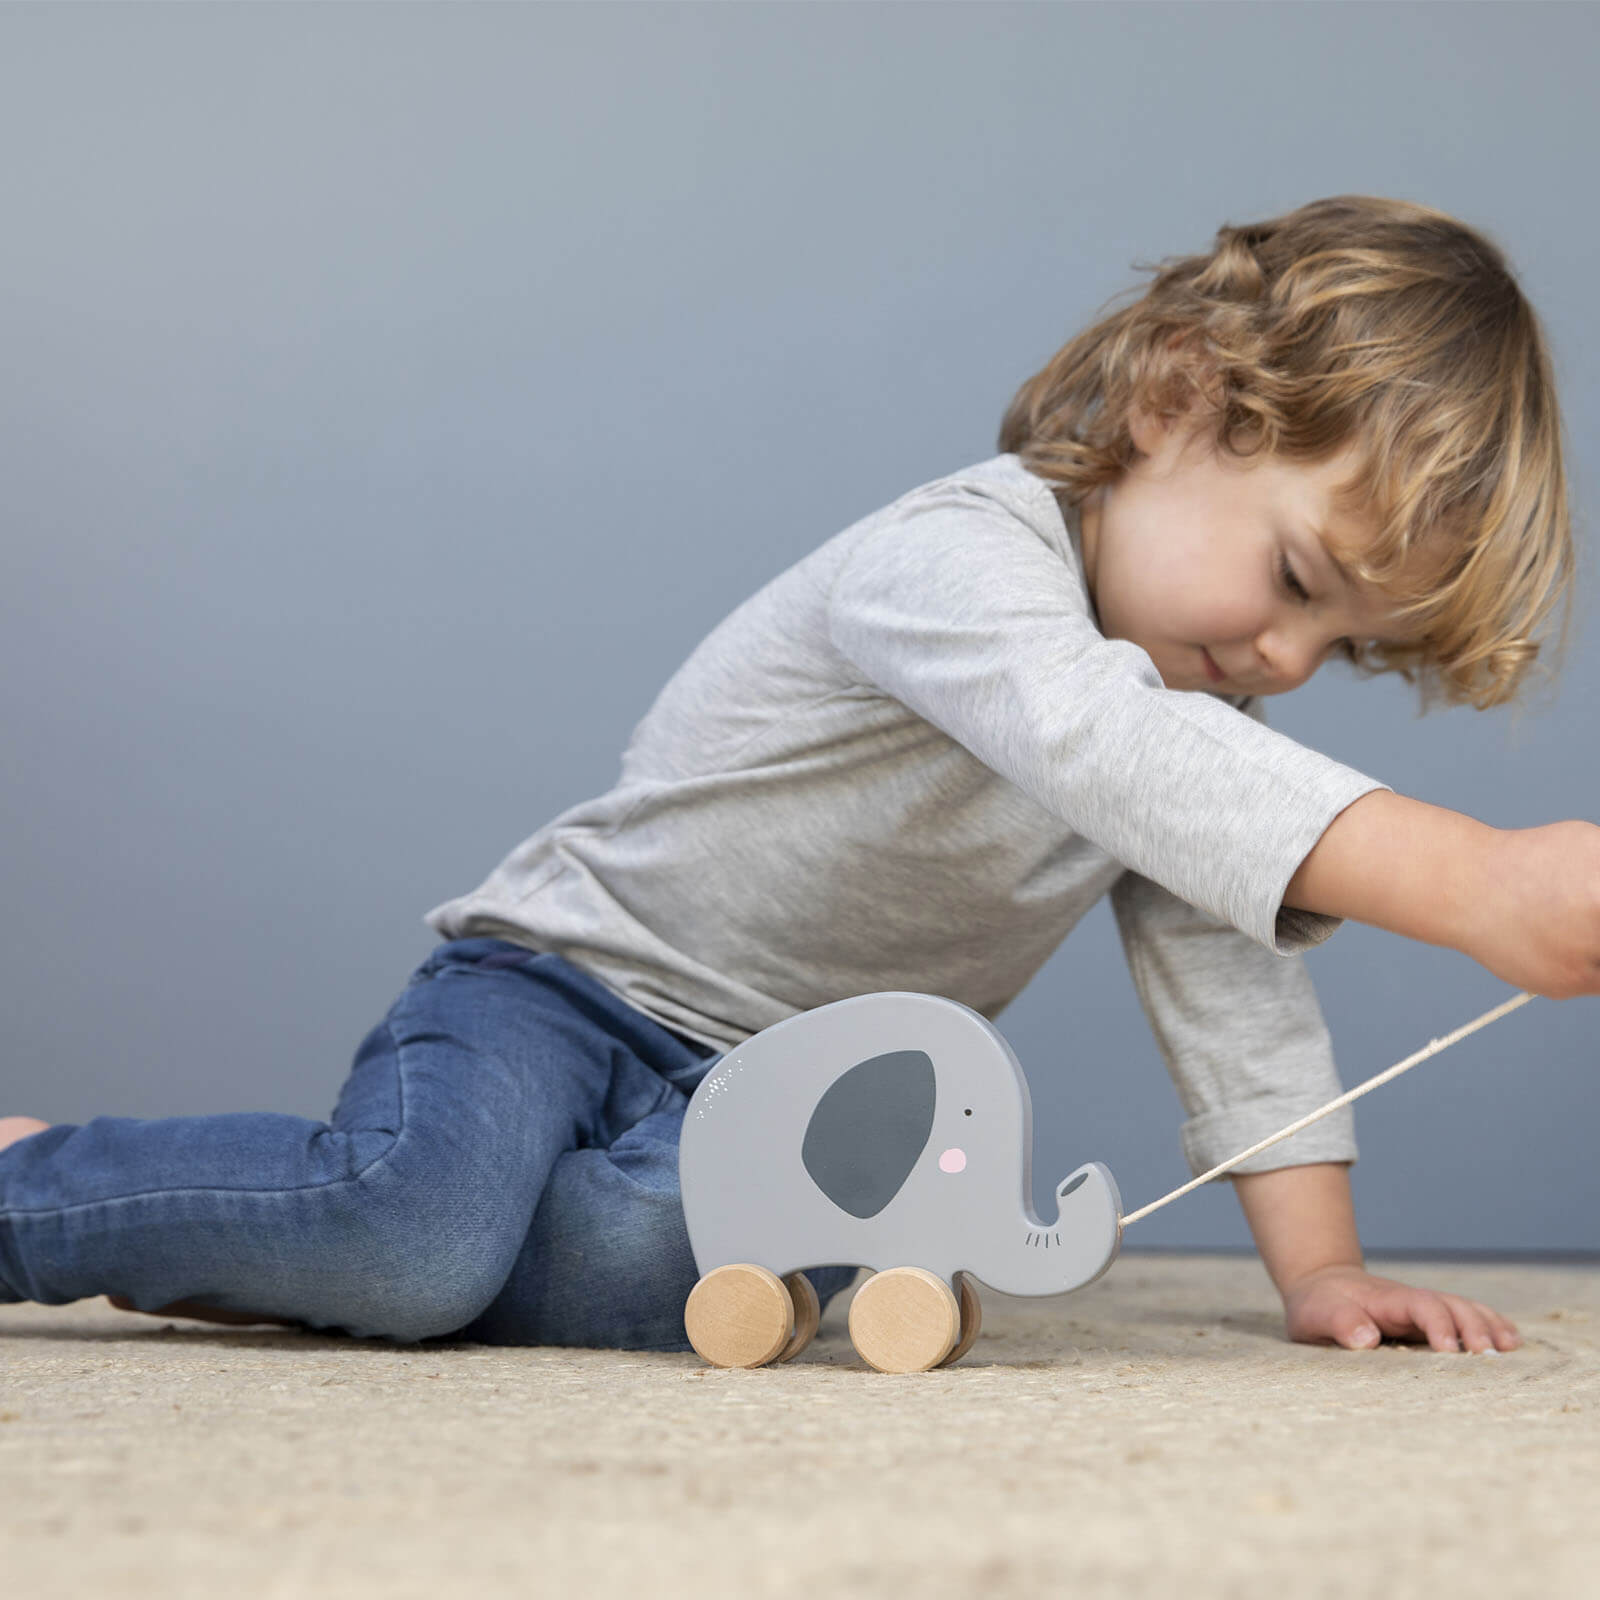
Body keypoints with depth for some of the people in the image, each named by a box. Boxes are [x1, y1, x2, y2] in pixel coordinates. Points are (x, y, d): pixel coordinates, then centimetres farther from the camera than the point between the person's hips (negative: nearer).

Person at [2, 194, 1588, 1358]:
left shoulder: (1194, 695, 4)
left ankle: (201, 1234, -5)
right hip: (560, 981, -6)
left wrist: (1318, 1264, -5)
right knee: (416, 1230, -34)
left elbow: (1228, 963, 4)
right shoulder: (961, 556, -24)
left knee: (645, 1261, -28)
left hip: (775, 1094, 7)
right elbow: (1105, 748, -44)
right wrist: (1470, 879, -54)